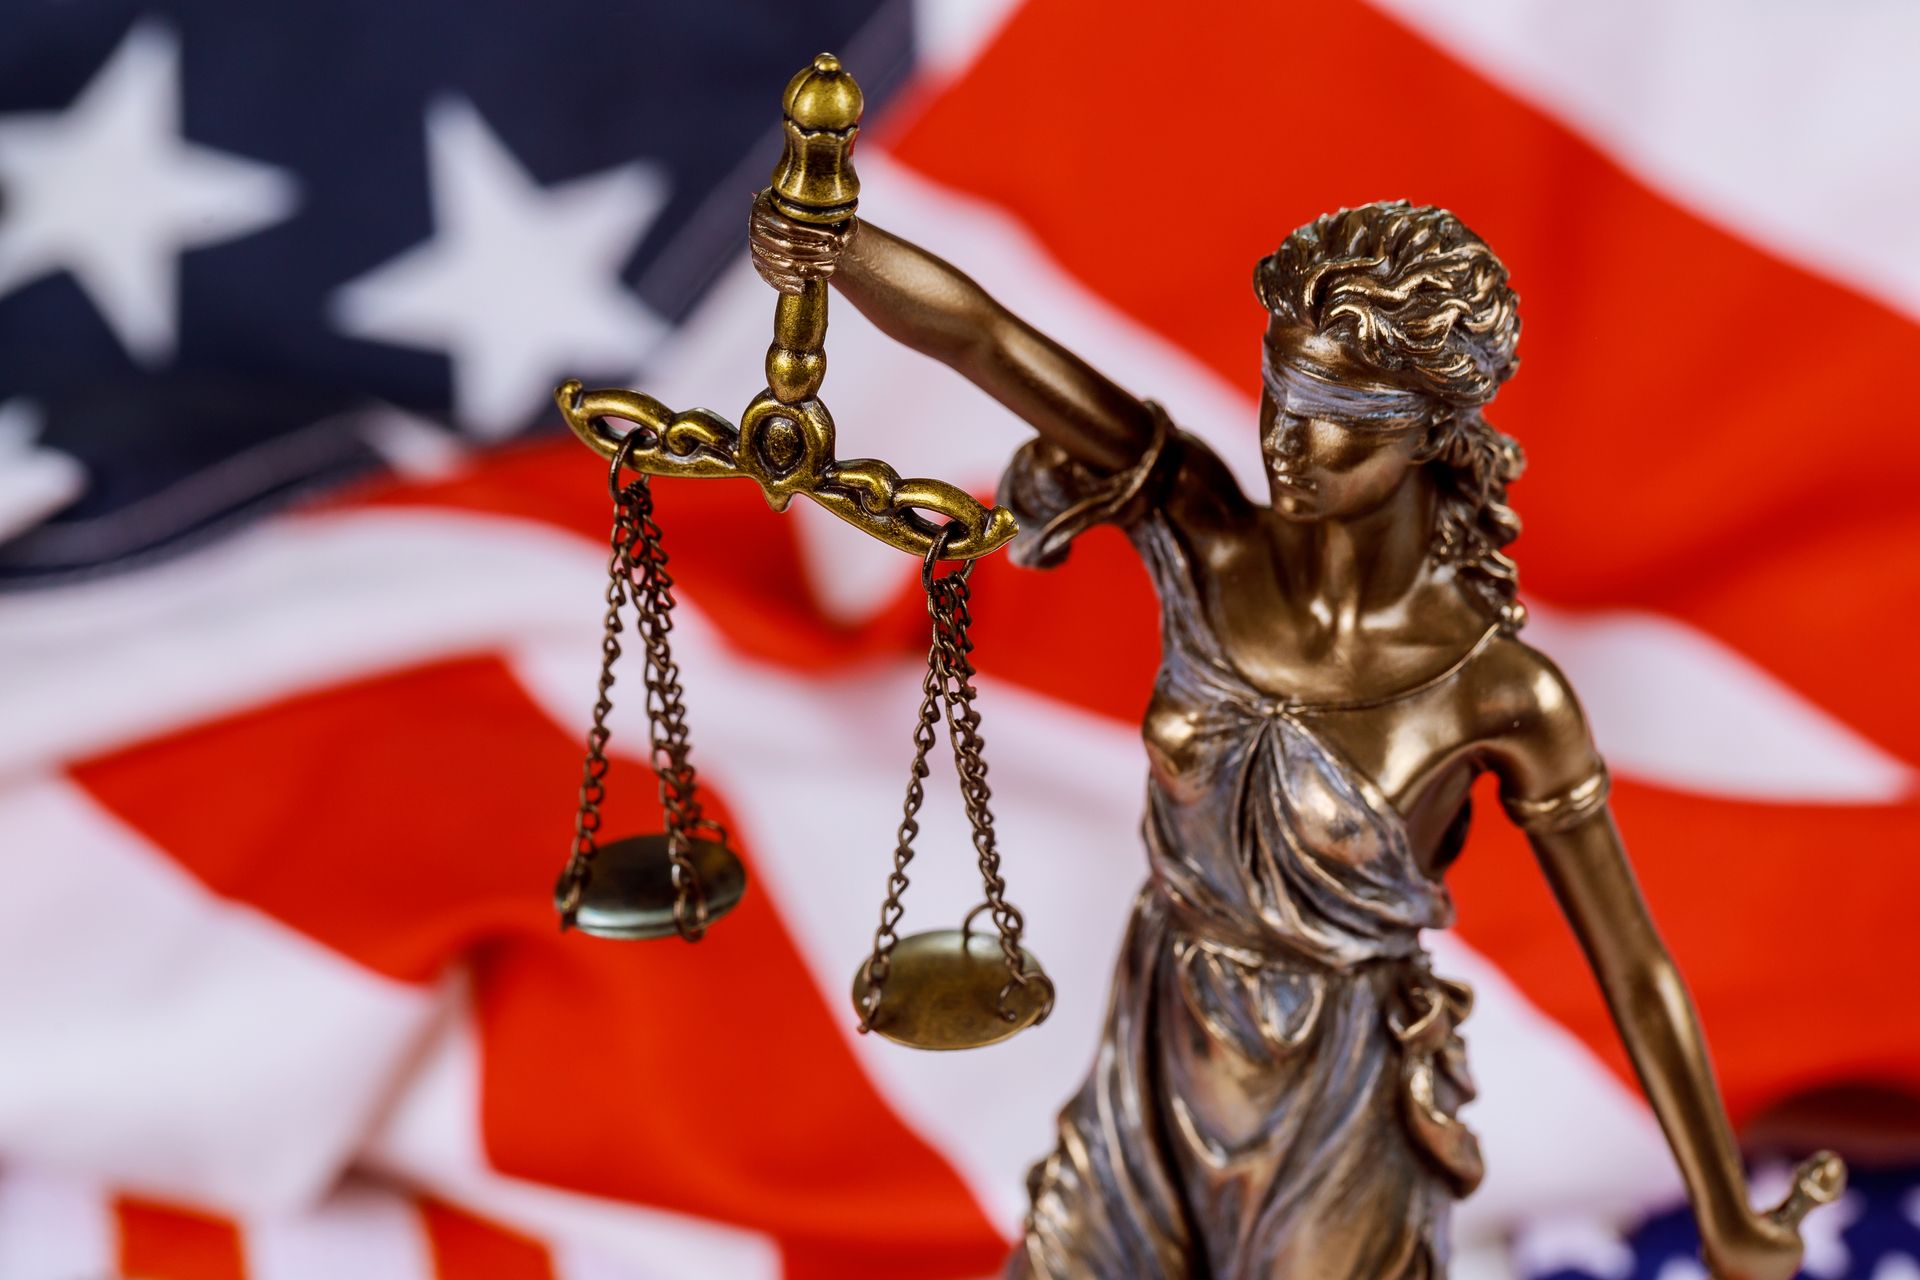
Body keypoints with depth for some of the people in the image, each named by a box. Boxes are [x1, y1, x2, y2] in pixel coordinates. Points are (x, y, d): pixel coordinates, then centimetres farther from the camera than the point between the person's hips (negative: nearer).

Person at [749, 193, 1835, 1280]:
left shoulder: (1501, 694, -21)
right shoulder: (1199, 533, -14)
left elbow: (1637, 970, -11)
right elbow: (975, 330, -26)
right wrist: (832, 243, -45)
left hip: (1341, 1144, -3)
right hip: (1160, 1085, 4)